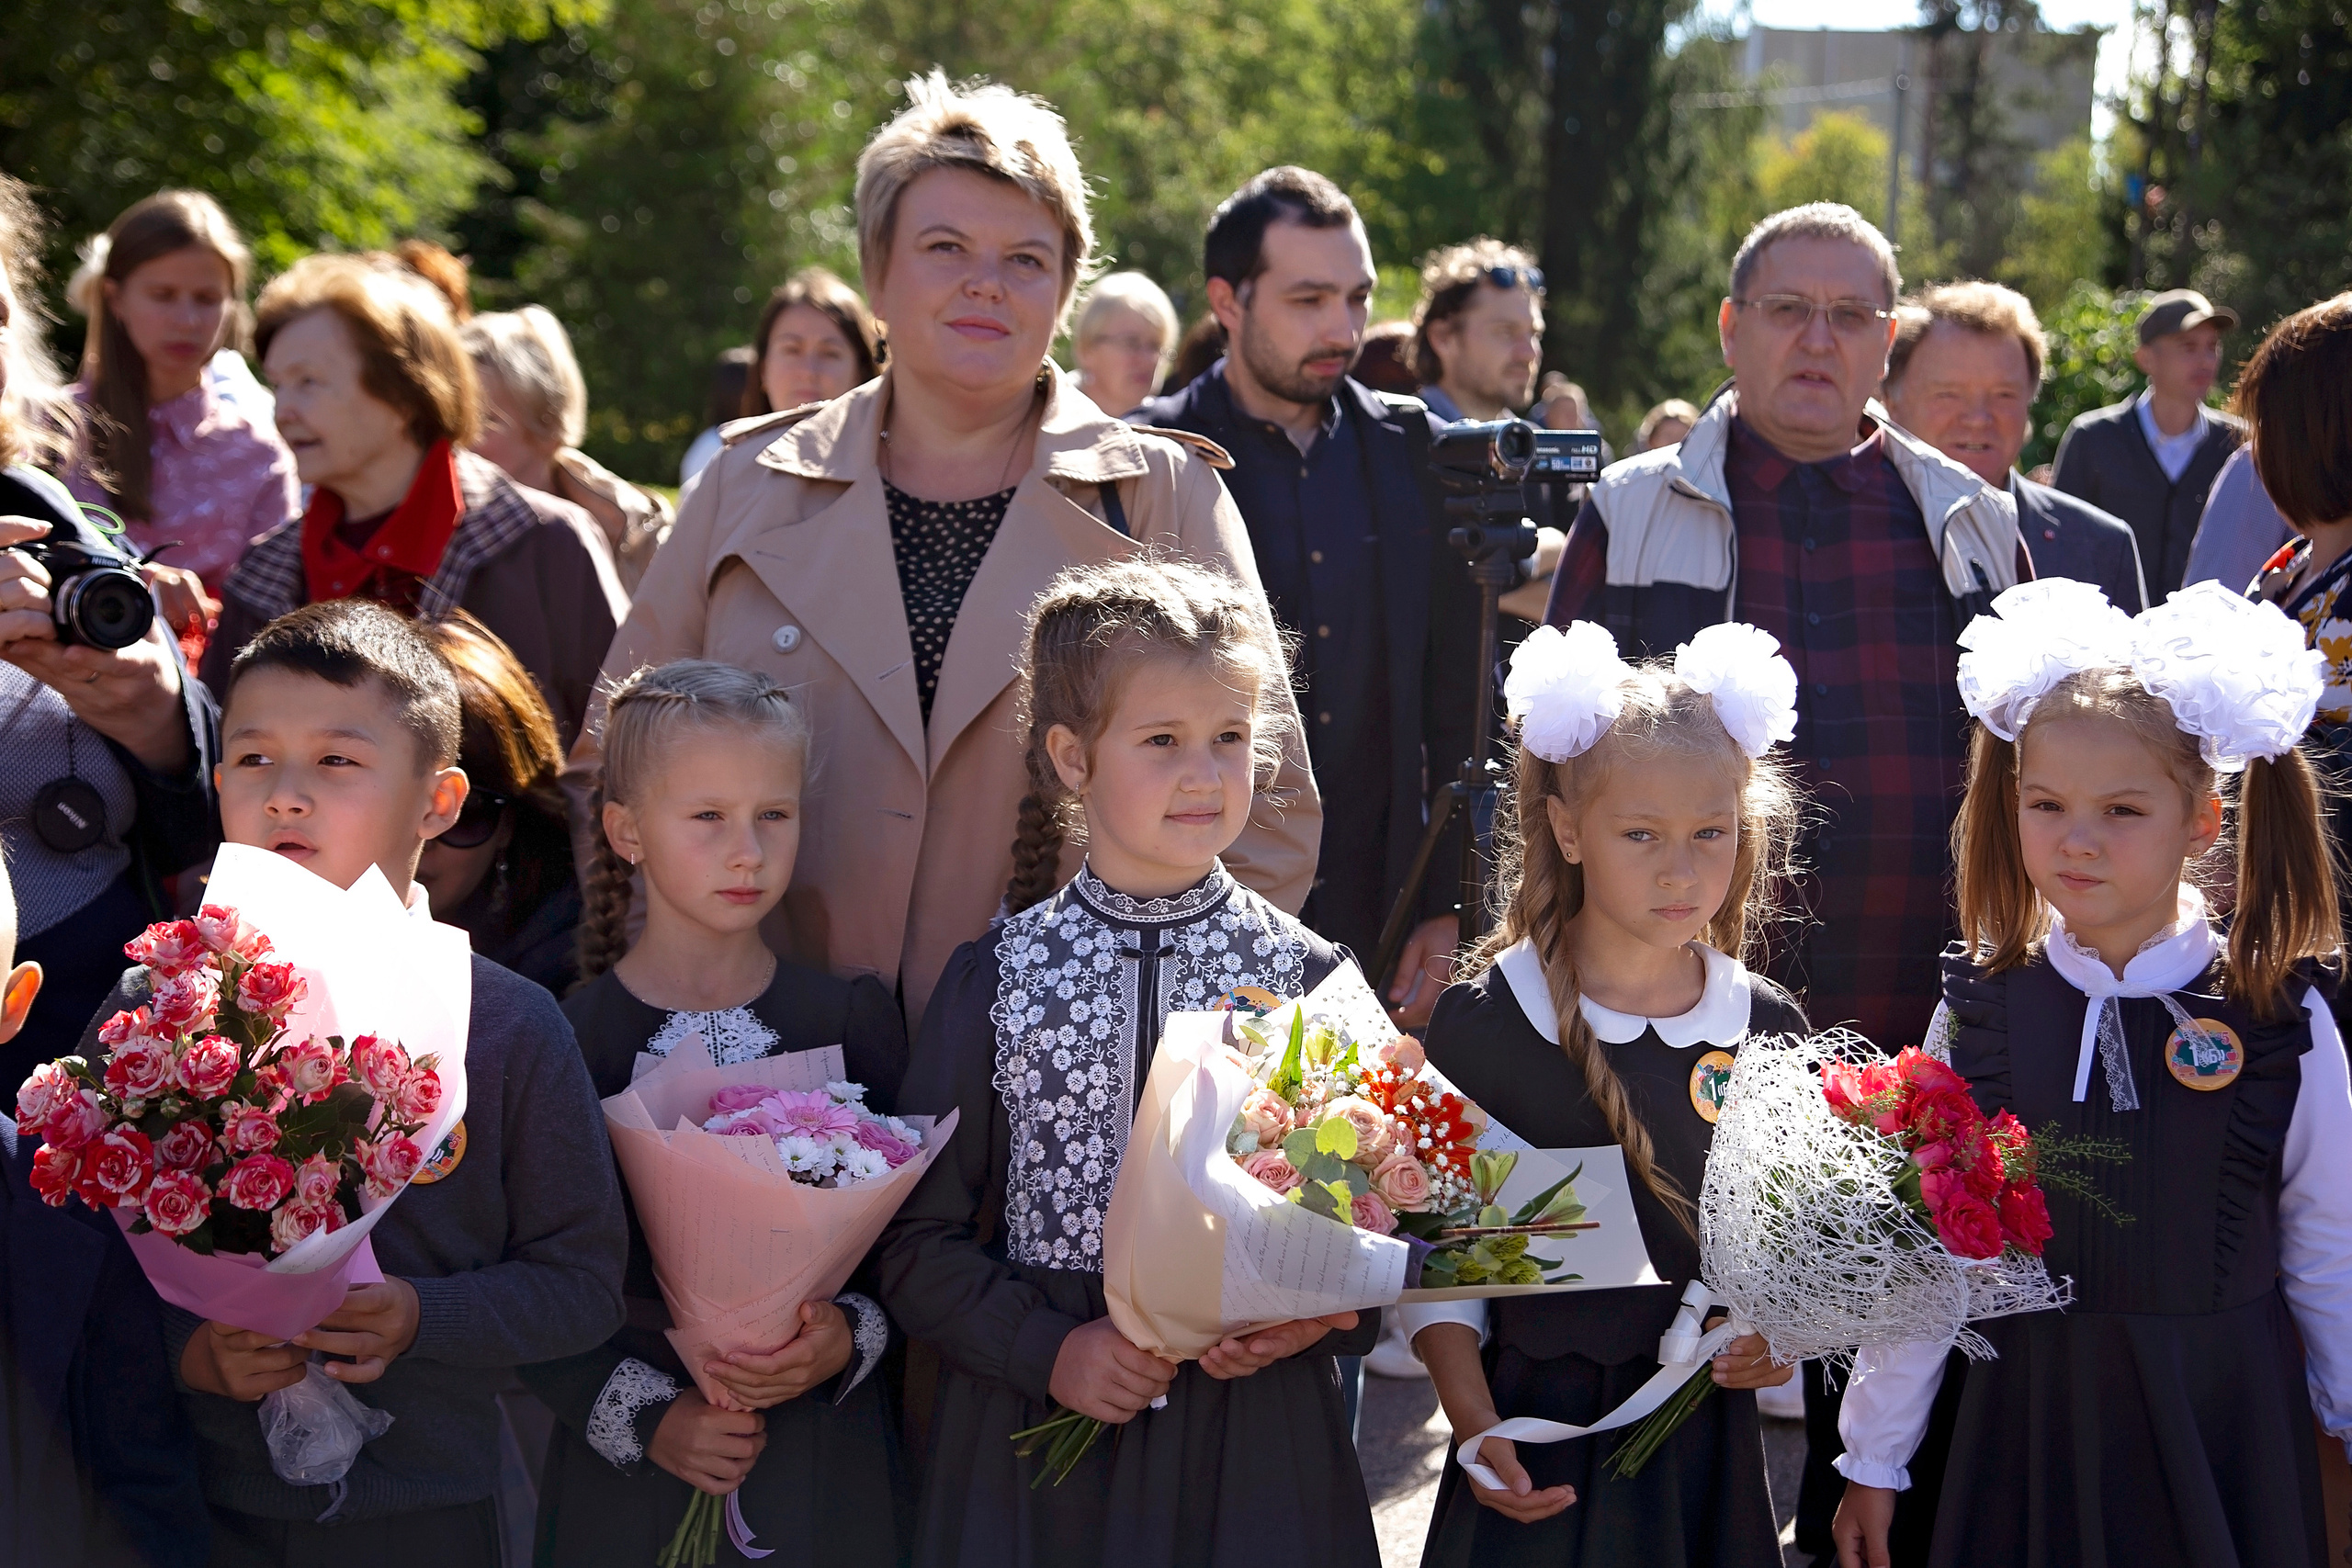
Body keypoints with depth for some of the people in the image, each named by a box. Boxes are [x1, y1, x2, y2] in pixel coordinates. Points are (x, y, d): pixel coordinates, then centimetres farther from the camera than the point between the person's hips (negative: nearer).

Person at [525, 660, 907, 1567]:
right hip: (627, 1471, -2)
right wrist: (642, 1415, -11)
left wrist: (849, 1337, -12)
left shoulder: (850, 1021, 0)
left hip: (824, 1459, 2)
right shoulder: (565, 1040, -6)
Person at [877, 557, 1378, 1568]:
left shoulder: (1309, 977, -1)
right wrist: (1051, 1350, -14)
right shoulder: (999, 979, -3)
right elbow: (919, 1244, -2)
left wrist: (1312, 1318, -15)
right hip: (1039, 1436, 0)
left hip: (1255, 1434, 1)